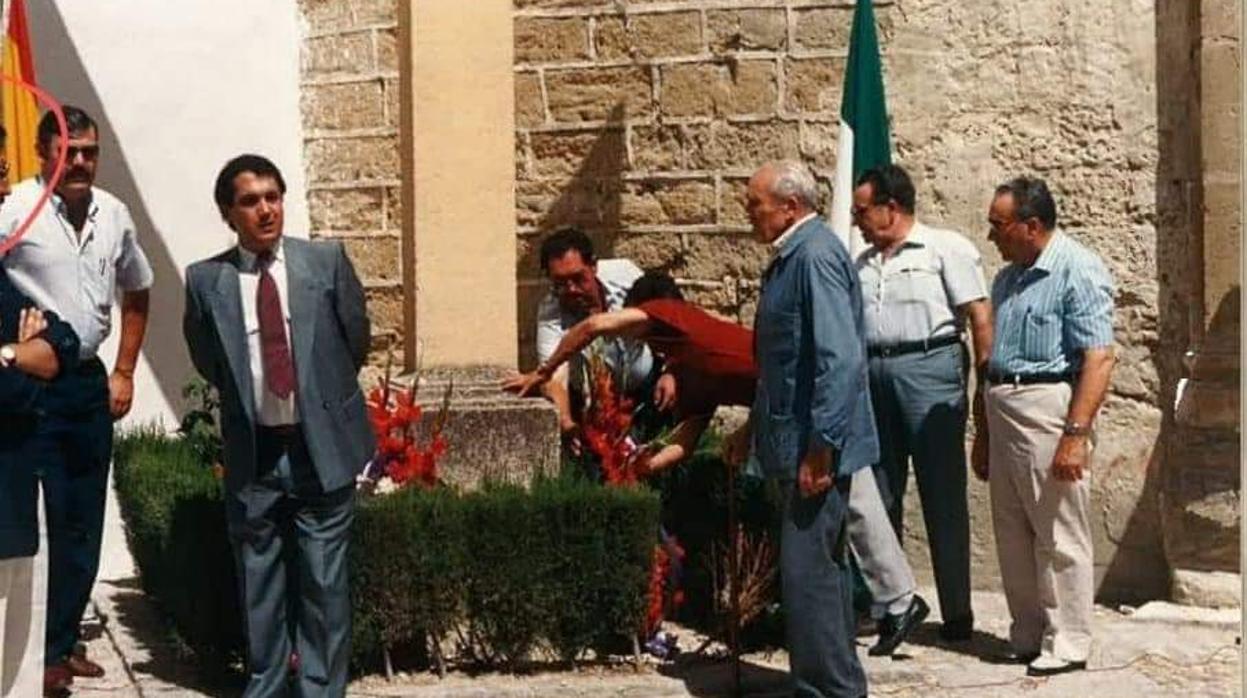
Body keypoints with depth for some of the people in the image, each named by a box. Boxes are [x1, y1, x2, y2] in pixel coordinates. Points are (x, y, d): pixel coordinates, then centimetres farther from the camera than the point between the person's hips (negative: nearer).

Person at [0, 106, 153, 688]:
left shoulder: (113, 214, 7)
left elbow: (136, 293, 20)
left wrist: (124, 373, 14)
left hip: (90, 384, 6)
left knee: (83, 524, 12)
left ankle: (63, 641, 25)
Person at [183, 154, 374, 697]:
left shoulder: (327, 261, -2)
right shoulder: (206, 280, -2)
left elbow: (356, 340, 8)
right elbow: (207, 362, 11)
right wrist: (246, 400, 12)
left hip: (322, 447, -1)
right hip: (252, 453, 1)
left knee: (325, 582, 5)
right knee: (259, 585, 9)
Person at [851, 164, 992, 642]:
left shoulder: (945, 249, -1)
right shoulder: (862, 263, 18)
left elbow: (980, 319, -6)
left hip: (928, 369, -6)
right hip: (872, 374, 6)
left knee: (942, 497, -2)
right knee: (879, 496, 9)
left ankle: (958, 613, 4)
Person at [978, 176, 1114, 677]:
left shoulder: (1078, 272, -10)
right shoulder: (1008, 278, 16)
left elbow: (1099, 359, -16)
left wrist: (1076, 435, -23)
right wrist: (983, 434, 19)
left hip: (1048, 410, -8)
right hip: (1003, 410, 8)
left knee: (1060, 536, -2)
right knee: (1012, 534, 12)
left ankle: (1067, 645, 5)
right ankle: (1026, 636, 22)